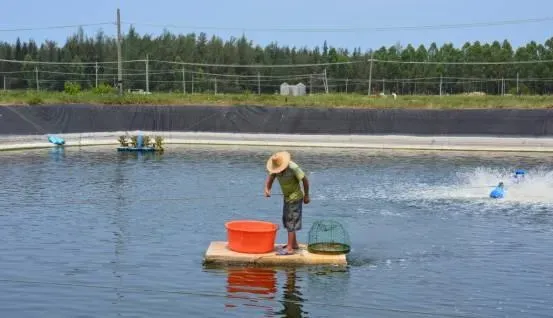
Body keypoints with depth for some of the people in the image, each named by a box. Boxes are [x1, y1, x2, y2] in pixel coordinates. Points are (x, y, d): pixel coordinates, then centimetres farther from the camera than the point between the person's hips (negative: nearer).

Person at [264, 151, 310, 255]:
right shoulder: (276, 167, -7)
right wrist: (267, 189, -28)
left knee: (291, 222, -8)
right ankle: (294, 244, 30)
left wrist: (306, 196, -11)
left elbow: (305, 180, -19)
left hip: (295, 198, -8)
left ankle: (289, 248, -7)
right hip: (286, 197, 8)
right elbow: (270, 177, -9)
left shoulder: (293, 168, -27)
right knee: (286, 220, 16)